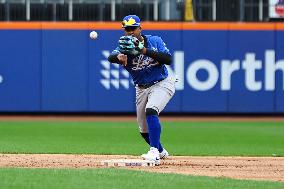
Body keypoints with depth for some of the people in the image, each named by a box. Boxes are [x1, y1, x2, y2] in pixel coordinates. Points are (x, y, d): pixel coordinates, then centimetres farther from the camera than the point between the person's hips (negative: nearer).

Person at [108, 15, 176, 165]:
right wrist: (119, 56, -57)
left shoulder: (155, 41, -12)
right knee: (144, 130, 10)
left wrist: (144, 50, -37)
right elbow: (110, 57, -32)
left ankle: (154, 152, -34)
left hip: (162, 84, -4)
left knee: (150, 110, -31)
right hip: (142, 89, 4)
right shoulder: (125, 47, -10)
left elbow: (168, 59, -27)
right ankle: (161, 152, 39)